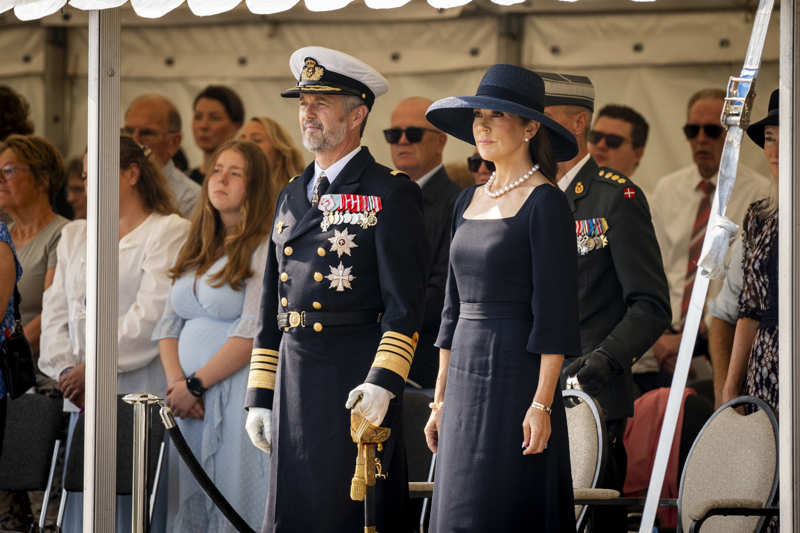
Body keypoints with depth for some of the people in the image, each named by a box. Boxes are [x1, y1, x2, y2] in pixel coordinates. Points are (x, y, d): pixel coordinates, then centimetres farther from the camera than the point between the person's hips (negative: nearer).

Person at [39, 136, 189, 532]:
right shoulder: (75, 235, 21)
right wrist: (66, 371, -1)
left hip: (140, 395, -6)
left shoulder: (170, 232, -1)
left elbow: (152, 314, -12)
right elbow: (55, 313, 15)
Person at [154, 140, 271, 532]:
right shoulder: (193, 250, 18)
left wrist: (195, 385, -13)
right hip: (187, 397, 7)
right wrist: (176, 382, -4)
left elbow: (253, 335, -13)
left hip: (237, 393, -6)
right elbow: (169, 324, 14)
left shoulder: (266, 250, -5)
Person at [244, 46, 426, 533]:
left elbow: (406, 304, -10)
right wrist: (260, 397, 14)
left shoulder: (391, 193, -4)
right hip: (294, 382, 7)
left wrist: (383, 382, -21)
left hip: (357, 383, -7)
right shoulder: (292, 197, 17)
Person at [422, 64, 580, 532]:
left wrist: (542, 404, -18)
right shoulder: (469, 202, 14)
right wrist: (441, 398, 15)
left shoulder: (546, 203, -9)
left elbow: (555, 311, -13)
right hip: (468, 383, 8)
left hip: (519, 381, -8)